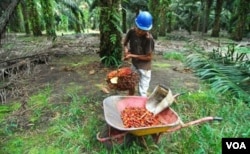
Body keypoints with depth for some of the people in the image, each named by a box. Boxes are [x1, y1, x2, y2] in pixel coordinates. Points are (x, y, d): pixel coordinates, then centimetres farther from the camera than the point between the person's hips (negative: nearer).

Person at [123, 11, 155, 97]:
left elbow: (149, 57, -22)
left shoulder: (149, 38, -27)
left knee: (142, 91, -1)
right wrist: (126, 50, -14)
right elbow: (125, 42, 7)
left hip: (144, 67, -6)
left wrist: (132, 55, -21)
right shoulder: (131, 32, -12)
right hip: (134, 64, 6)